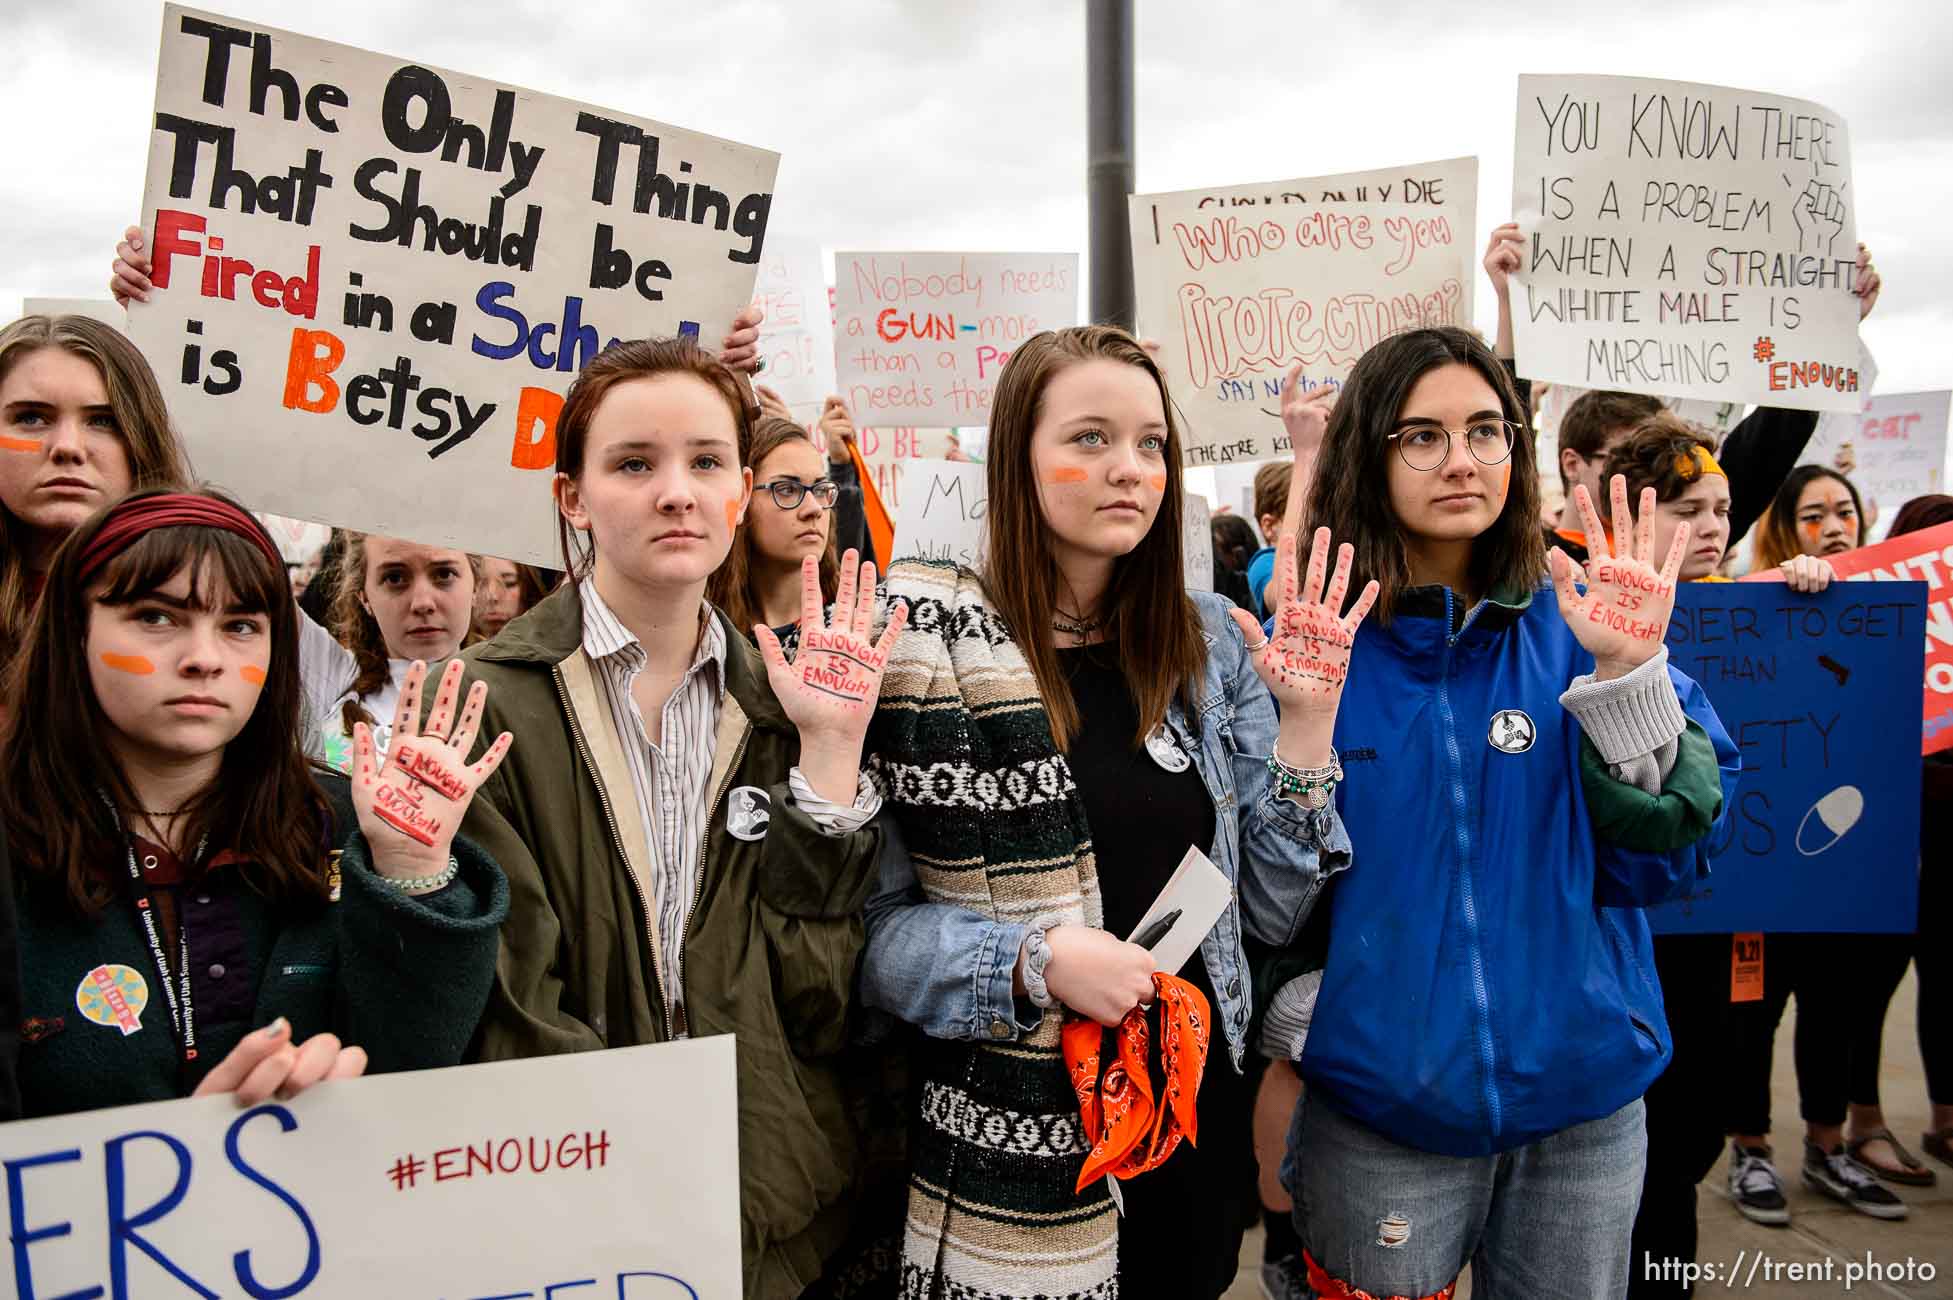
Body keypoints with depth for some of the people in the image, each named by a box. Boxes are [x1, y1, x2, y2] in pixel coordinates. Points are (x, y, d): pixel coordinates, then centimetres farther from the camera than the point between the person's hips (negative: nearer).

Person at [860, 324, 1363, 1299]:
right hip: (1008, 1142, -4)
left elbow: (1272, 909, 1)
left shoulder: (1210, 642, 0)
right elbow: (869, 923, -10)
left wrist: (1307, 721, -10)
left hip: (1194, 1110, 4)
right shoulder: (922, 646, -12)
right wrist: (1037, 962, -23)